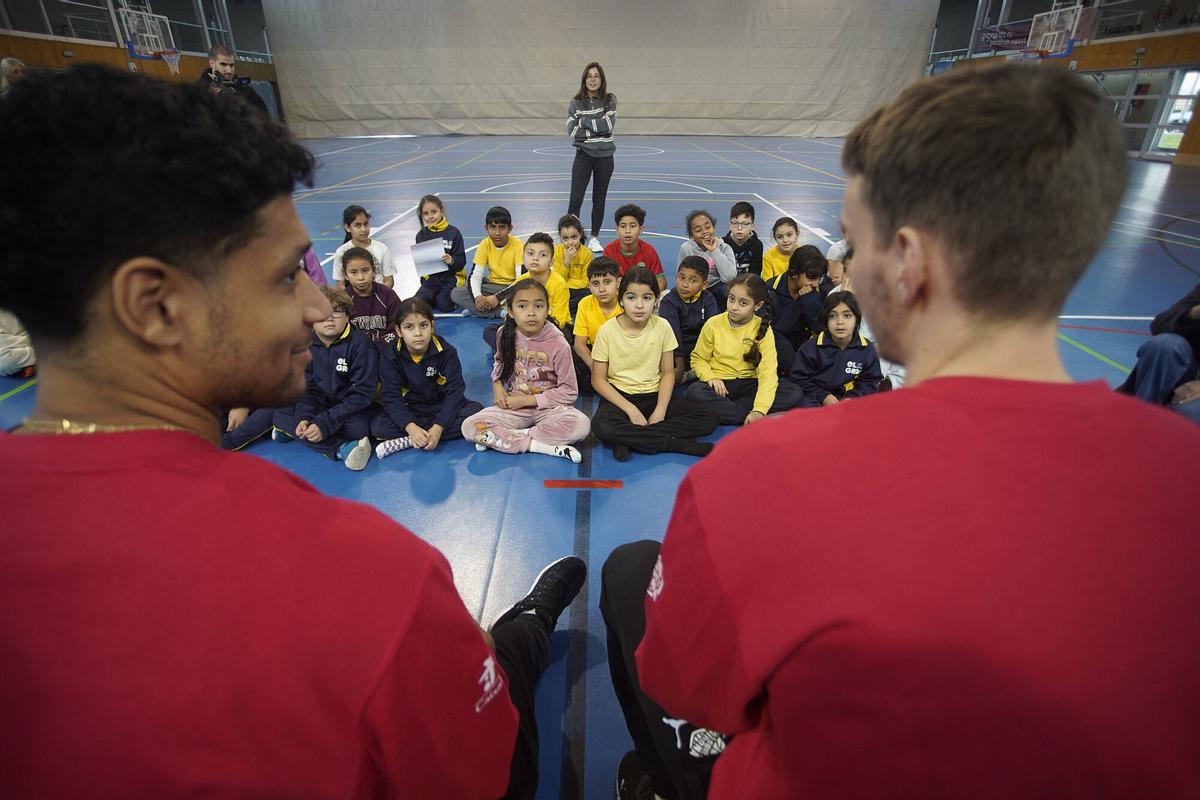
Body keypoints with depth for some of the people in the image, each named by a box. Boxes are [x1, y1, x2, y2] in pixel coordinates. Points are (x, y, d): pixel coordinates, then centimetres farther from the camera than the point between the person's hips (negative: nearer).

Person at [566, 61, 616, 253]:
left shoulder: (609, 100, 1)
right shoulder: (575, 103, 0)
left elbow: (609, 125, -14)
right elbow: (572, 132, -10)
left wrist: (583, 121, -11)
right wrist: (597, 128, -13)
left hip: (605, 157, 1)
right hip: (583, 156, -1)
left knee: (599, 199, 9)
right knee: (575, 200, -8)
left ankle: (594, 238, 21)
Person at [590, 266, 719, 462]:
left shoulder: (662, 326, -4)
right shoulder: (607, 330, -10)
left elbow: (668, 373, 2)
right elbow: (598, 380, -7)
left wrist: (660, 410, -13)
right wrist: (630, 409, -17)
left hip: (654, 396, 3)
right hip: (619, 397, -3)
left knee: (709, 418, -17)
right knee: (602, 426, -37)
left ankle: (627, 439, -21)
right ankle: (679, 443, -24)